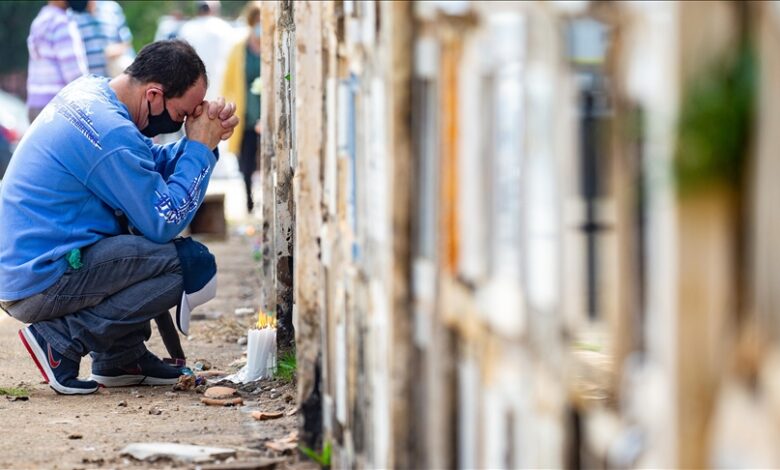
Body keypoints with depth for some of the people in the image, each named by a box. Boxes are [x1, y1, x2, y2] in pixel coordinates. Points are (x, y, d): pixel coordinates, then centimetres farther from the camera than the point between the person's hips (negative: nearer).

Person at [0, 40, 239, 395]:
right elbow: (165, 224, -16)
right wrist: (201, 148, -8)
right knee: (196, 265, -15)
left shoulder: (88, 90, 8)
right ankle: (63, 340, -9)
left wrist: (200, 139, 3)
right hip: (41, 284, -10)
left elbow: (154, 166, 19)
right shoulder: (112, 135, -22)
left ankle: (119, 359, 19)